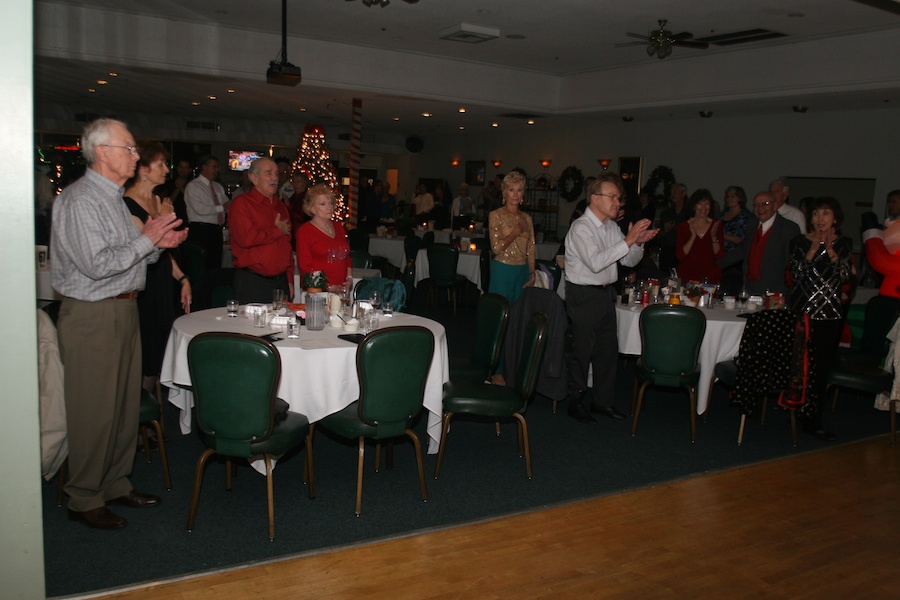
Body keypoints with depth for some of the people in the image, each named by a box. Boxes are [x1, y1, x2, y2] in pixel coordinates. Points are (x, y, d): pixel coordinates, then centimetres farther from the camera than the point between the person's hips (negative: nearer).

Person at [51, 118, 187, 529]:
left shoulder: (113, 198, 16)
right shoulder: (79, 200, -16)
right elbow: (97, 265, -23)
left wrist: (159, 244, 3)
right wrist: (145, 239, -16)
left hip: (123, 309, 10)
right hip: (91, 316, -10)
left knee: (125, 404, 14)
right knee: (94, 411, -1)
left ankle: (115, 484, 28)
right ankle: (84, 499, 12)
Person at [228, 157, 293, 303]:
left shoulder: (281, 206, 18)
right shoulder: (241, 203, -5)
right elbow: (246, 238, -21)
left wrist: (290, 280, 13)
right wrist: (277, 230, -6)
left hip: (281, 281, 6)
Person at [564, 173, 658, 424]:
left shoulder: (611, 227, 9)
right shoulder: (581, 228, -17)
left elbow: (630, 261, 13)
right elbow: (596, 262, -30)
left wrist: (638, 242, -8)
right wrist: (628, 241, -28)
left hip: (606, 293, 8)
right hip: (584, 295, -8)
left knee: (608, 347, 13)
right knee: (583, 350, 0)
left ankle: (603, 400, 27)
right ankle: (577, 403, 15)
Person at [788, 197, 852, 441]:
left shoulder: (844, 243, 9)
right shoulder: (800, 241, 5)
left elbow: (844, 276, -2)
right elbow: (795, 273, -5)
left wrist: (830, 250, -13)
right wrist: (813, 249, -13)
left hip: (830, 313, 1)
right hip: (803, 310, -1)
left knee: (823, 366, -1)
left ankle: (812, 418, 7)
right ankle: (809, 417, 5)